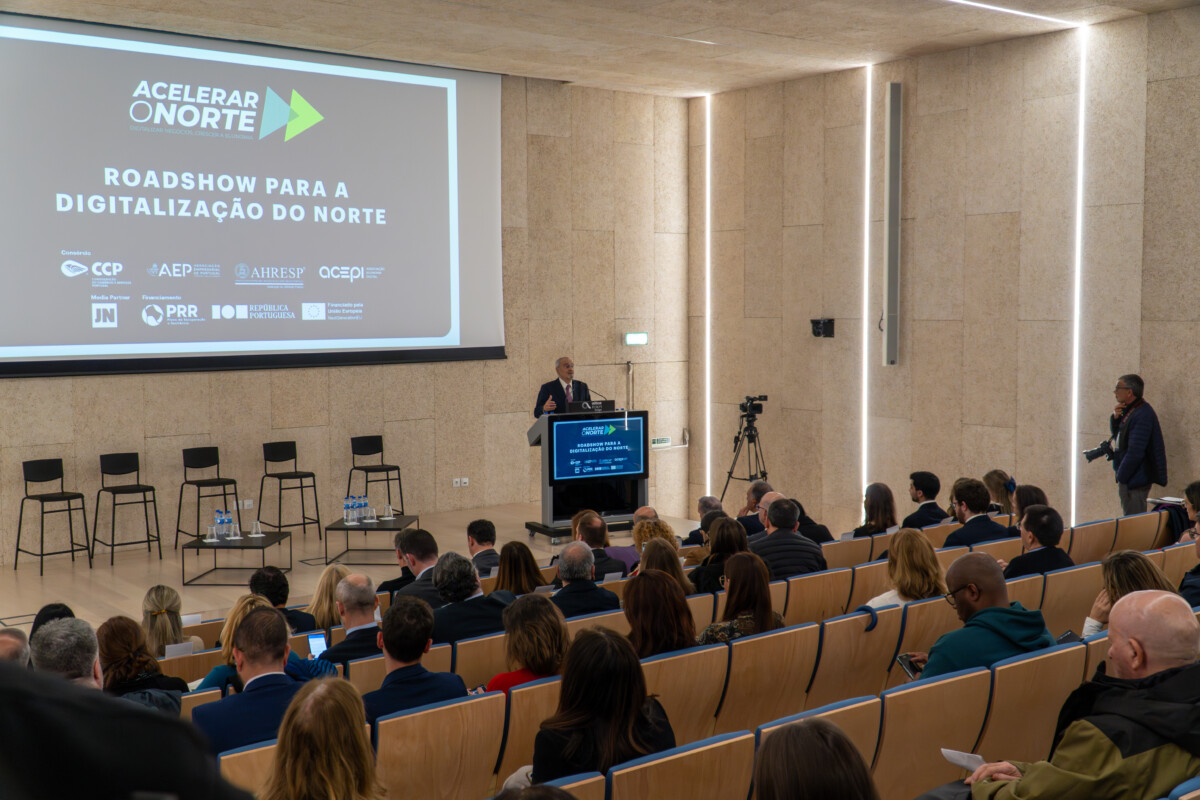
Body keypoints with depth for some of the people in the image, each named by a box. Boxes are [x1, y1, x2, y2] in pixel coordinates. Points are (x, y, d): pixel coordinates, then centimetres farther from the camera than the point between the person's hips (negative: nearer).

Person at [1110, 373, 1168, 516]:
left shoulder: (1142, 415, -21)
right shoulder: (1129, 410, 10)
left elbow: (1135, 452, -23)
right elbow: (1116, 434, 21)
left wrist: (1121, 478, -18)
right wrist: (1115, 417, 1)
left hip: (1135, 480, -10)